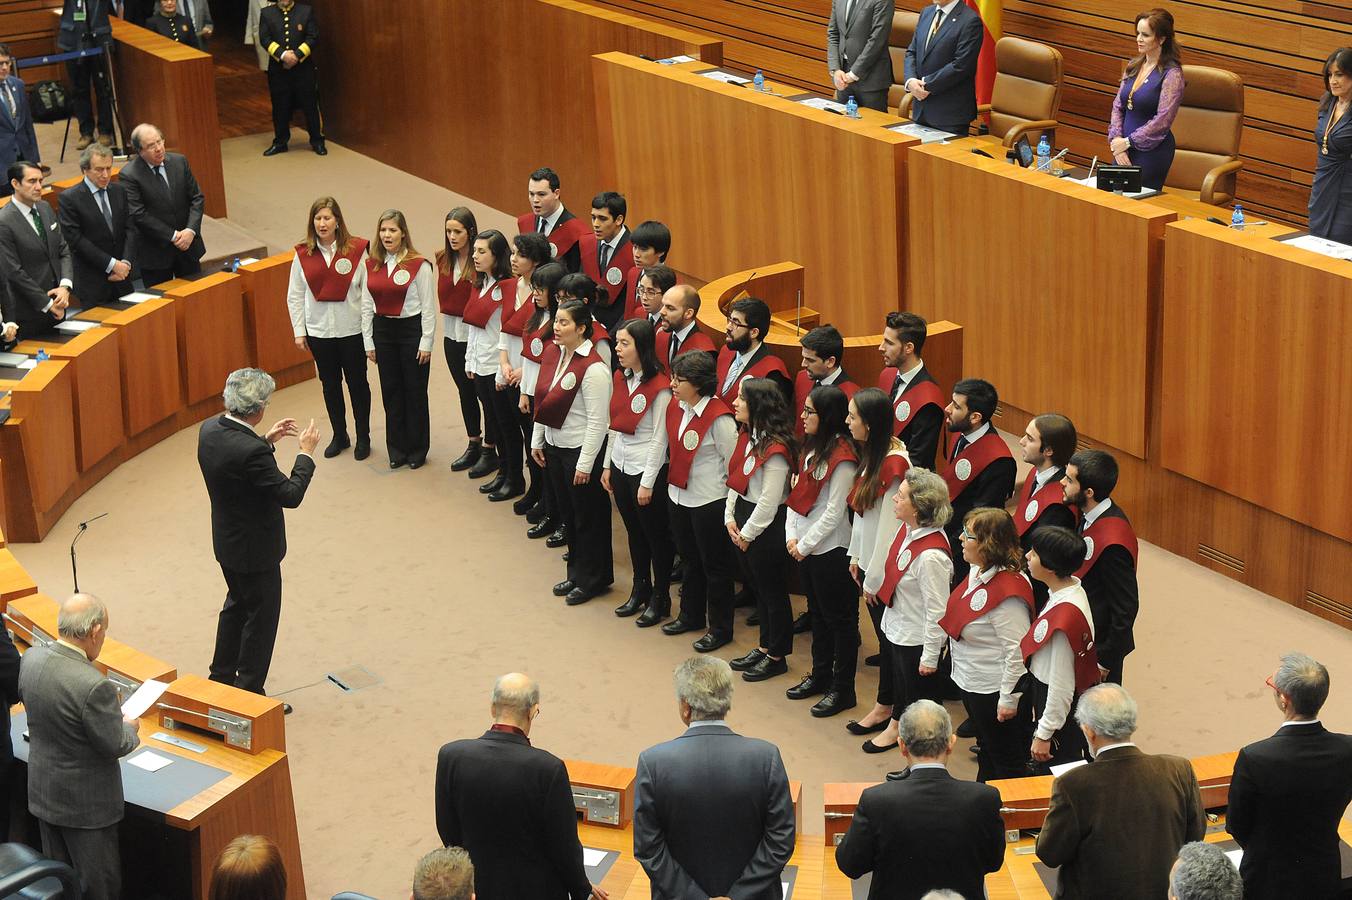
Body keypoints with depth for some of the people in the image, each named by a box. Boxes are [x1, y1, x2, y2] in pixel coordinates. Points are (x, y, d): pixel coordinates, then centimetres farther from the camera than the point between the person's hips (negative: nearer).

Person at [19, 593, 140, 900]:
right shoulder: (94, 686, -33)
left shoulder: (31, 659, -11)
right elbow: (116, 746, -23)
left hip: (42, 790, 7)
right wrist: (129, 727, 0)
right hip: (86, 802, -7)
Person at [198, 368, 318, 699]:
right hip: (255, 548, -9)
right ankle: (249, 694, 22)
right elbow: (290, 495, -25)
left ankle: (221, 677, 41)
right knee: (261, 617, 9)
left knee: (238, 603, 28)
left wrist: (266, 441, 8)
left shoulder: (209, 429, -8)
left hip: (227, 541, 9)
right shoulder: (251, 451, -34)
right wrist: (306, 452, -15)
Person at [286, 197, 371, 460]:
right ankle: (339, 436, 29)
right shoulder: (303, 255, -1)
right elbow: (294, 296, 5)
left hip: (352, 329, -2)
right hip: (318, 331, 3)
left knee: (357, 383, 9)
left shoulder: (356, 250, -10)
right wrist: (299, 331, 3)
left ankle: (363, 437, 24)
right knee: (330, 384, 13)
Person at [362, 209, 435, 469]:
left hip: (412, 330, -4)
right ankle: (397, 449, 22)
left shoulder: (419, 265, -11)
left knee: (415, 391, 5)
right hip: (383, 331, 4)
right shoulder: (372, 265, 3)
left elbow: (428, 307, -9)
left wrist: (426, 342, -10)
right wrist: (368, 342, 6)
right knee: (391, 391, 11)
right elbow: (366, 305, 7)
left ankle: (417, 450, 18)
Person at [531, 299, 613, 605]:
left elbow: (597, 421, -21)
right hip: (554, 446, 8)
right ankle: (577, 573, 33)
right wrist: (537, 440, 14)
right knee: (568, 513, 19)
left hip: (580, 451, -8)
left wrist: (585, 463, -19)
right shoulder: (552, 354, 2)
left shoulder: (593, 368, -22)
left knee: (588, 517, 7)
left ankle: (592, 579, 21)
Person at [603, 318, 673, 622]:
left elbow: (659, 438, -16)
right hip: (621, 466, 7)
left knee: (656, 536, 7)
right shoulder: (621, 378, 4)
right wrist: (607, 465, 12)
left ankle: (660, 597, 20)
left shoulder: (660, 387, -19)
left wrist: (648, 483, -15)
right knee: (634, 532, 19)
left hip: (647, 470, -7)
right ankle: (640, 589, 33)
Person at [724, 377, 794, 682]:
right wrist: (730, 517, 2)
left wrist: (748, 533, -14)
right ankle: (764, 647, 34)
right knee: (757, 587, 20)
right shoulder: (747, 436, 5)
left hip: (766, 528, -9)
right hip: (742, 520, 9)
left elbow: (769, 500, -22)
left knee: (773, 592, 6)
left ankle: (777, 656, 19)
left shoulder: (775, 448, -23)